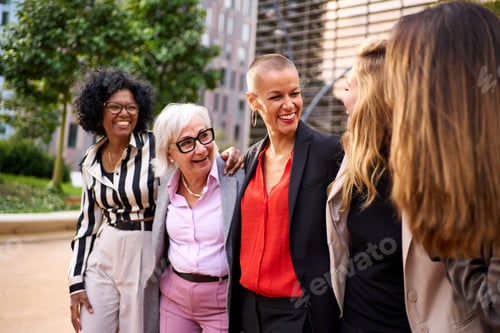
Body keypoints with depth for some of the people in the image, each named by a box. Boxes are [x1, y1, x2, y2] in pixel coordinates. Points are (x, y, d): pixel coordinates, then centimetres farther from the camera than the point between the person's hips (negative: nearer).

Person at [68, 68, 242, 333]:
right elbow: (88, 221, 10)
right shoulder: (91, 161, 5)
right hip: (101, 262, 4)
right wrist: (76, 281, 9)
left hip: (144, 261, -3)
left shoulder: (156, 145, -10)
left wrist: (228, 156, -30)